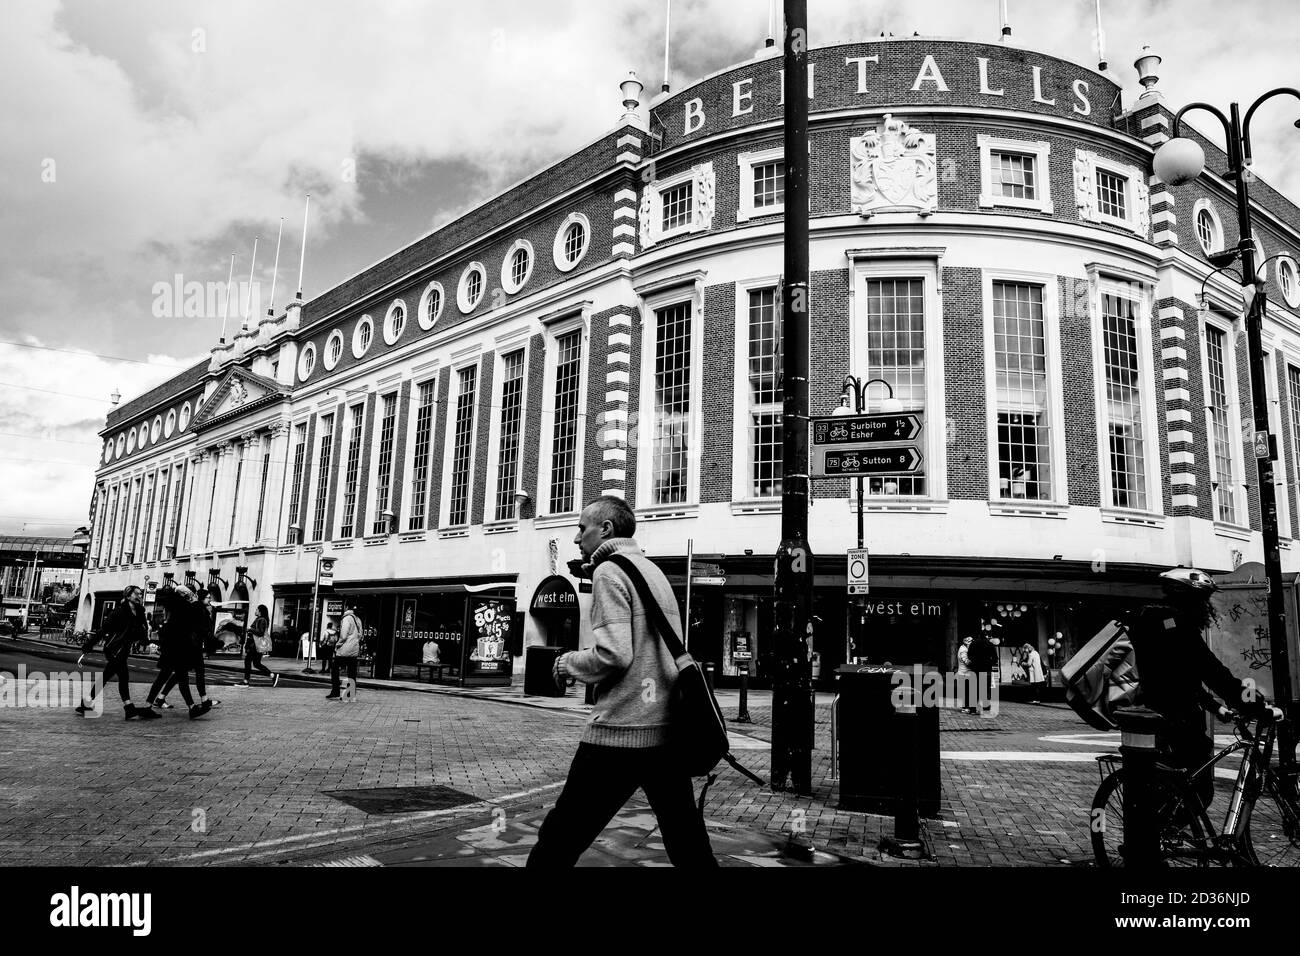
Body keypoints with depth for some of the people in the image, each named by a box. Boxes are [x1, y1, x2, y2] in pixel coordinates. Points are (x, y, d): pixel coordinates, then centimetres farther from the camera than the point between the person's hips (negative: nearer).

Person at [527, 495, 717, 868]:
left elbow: (613, 655, -18)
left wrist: (567, 662, 0)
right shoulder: (654, 570, 17)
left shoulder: (609, 571, -7)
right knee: (689, 845, 14)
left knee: (557, 841, 2)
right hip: (669, 728, 8)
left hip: (622, 731, -8)